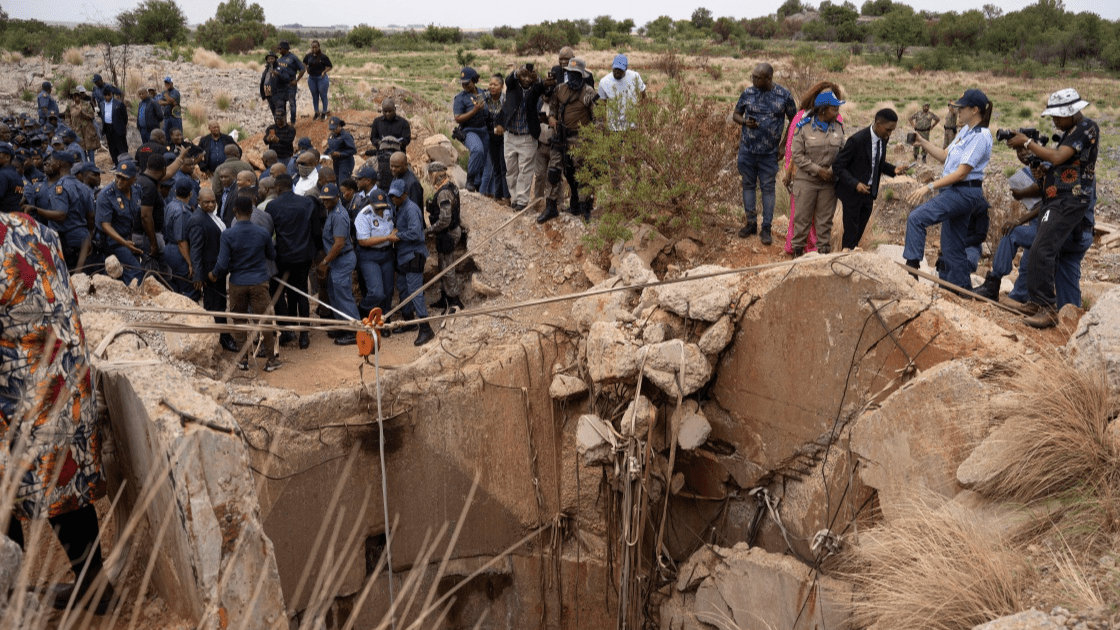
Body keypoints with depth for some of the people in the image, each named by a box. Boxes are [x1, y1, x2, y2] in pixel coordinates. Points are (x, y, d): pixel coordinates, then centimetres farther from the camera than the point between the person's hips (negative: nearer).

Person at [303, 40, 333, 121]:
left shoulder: (323, 57, -9)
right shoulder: (308, 56, 2)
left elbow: (329, 66, -2)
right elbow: (304, 64, 19)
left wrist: (324, 72, -14)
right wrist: (306, 69, 3)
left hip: (321, 78, -4)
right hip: (311, 78, 4)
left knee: (323, 96, 3)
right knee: (314, 96, 12)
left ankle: (324, 113, 15)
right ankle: (316, 113, 22)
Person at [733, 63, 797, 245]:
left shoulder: (784, 96, -6)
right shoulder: (748, 93, -1)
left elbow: (793, 119, 5)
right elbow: (736, 114, 10)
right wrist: (745, 122, -13)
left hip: (769, 152, -2)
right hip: (747, 149, 2)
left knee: (768, 188, 3)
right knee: (748, 185, 10)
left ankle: (766, 228, 11)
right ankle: (750, 223, 22)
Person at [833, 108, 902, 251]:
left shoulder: (883, 139, -1)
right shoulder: (857, 140, -23)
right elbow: (837, 166, -20)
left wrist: (893, 170, -5)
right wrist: (855, 184, -31)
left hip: (869, 191, 7)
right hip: (853, 191, -7)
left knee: (860, 230, 15)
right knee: (851, 234, 2)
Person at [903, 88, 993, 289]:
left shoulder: (980, 137, -15)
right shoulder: (966, 131, 14)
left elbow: (961, 172, -20)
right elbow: (945, 156, 20)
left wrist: (930, 187, -23)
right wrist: (922, 142, 10)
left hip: (963, 192, -10)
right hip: (955, 191, 10)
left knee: (916, 218, -22)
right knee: (952, 247, 12)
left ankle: (912, 264, -20)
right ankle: (962, 289, 19)